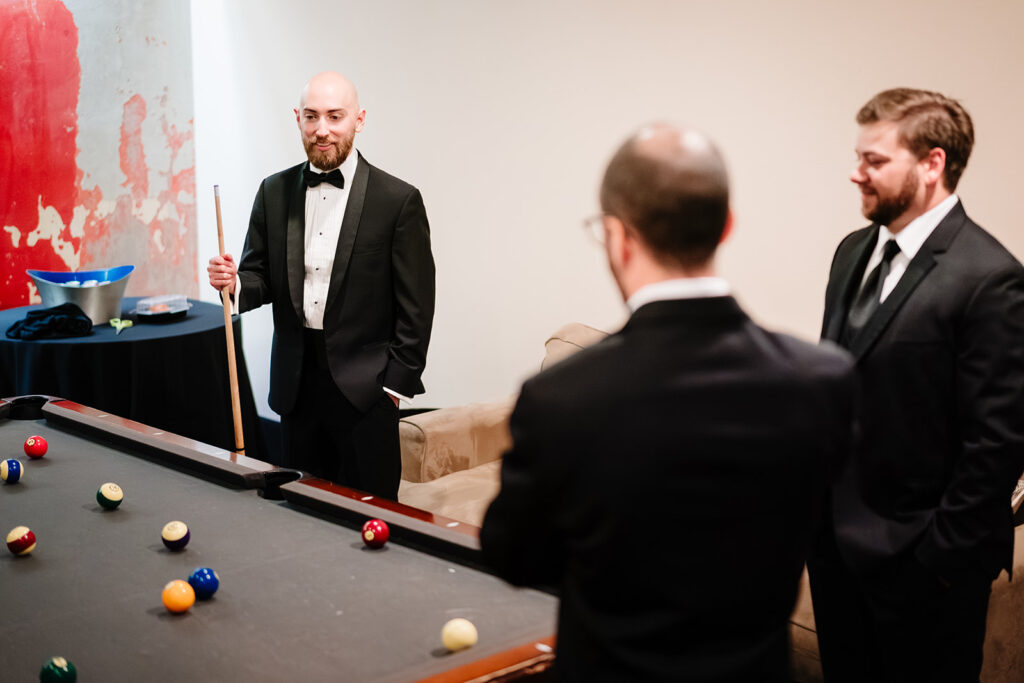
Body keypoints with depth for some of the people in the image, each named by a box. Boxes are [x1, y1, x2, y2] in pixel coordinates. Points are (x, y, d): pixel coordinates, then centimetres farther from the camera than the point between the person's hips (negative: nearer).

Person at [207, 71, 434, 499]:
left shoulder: (398, 200, -6)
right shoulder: (274, 192, 7)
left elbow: (415, 306, -5)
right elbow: (260, 276, 12)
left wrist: (395, 384, -7)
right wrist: (235, 283, -11)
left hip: (363, 385, -4)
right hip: (296, 382, 4)